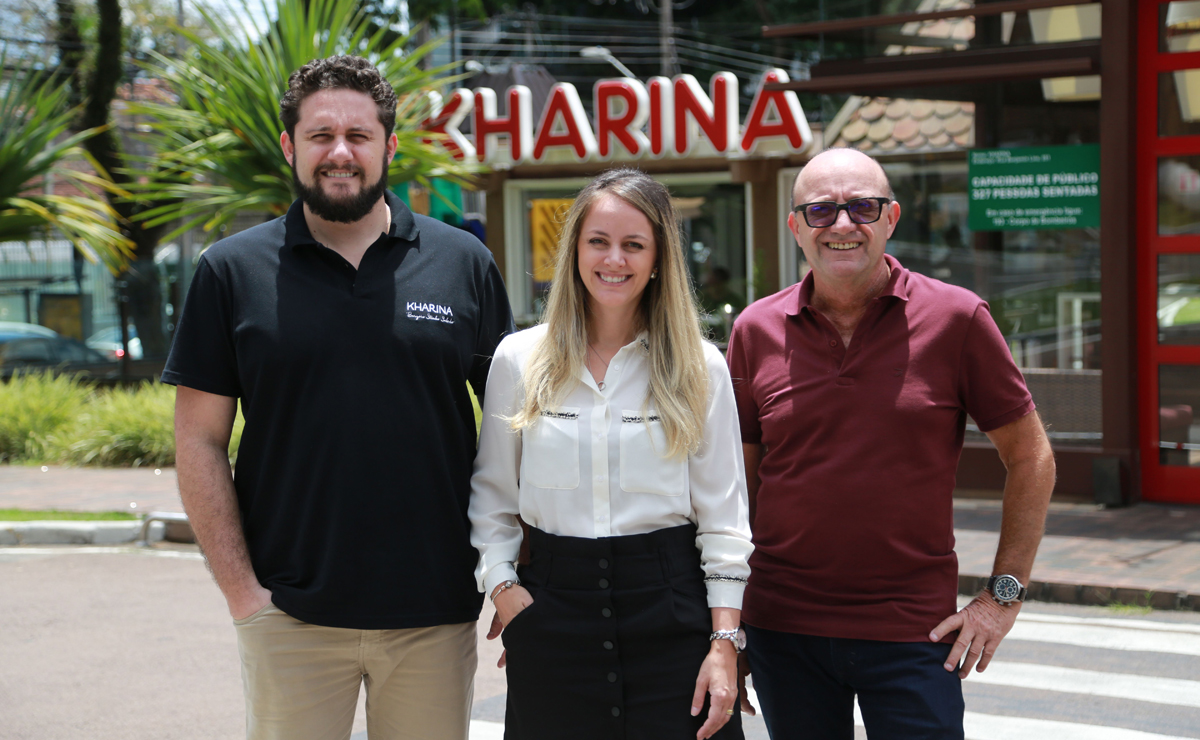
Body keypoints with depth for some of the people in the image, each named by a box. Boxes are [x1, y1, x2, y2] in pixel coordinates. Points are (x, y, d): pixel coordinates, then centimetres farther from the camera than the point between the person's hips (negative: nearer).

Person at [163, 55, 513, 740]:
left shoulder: (464, 264, 4)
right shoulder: (232, 272, 2)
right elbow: (200, 442, 1)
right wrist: (241, 589, -5)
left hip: (437, 610, 1)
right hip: (291, 616, -1)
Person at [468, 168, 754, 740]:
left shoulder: (700, 369, 2)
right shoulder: (518, 360, 4)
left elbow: (723, 515, 1)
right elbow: (491, 496, 10)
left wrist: (724, 642, -4)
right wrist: (503, 588, -4)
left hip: (670, 612, -1)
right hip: (551, 610, 1)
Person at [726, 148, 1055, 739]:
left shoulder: (957, 319, -4)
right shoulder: (756, 330, 2)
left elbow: (1030, 458, 3)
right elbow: (739, 478, 9)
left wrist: (1003, 596, -2)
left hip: (914, 634, -2)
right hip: (783, 629, 2)